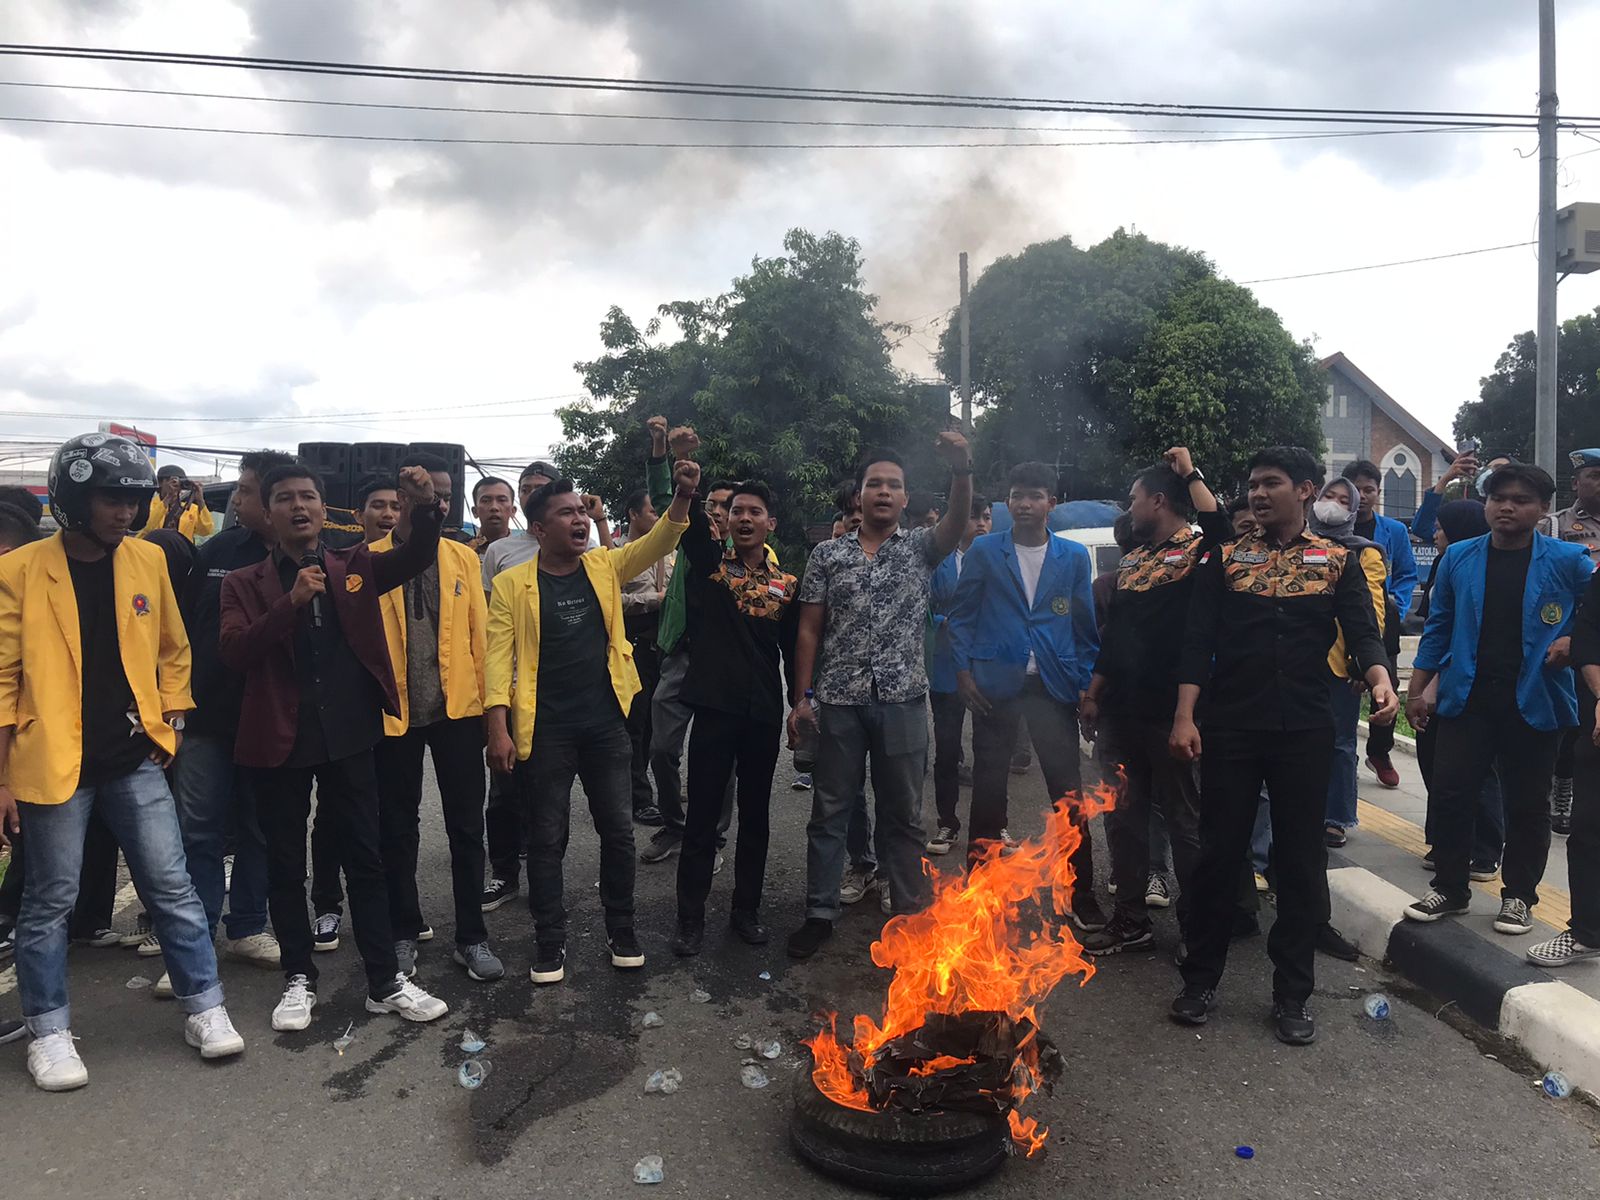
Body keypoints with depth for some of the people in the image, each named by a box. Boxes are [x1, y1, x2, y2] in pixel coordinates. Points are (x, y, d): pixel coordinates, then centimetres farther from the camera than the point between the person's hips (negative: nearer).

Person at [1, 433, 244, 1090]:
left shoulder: (148, 560, 3)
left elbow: (172, 650, 13)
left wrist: (169, 726, 6)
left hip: (136, 762, 3)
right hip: (54, 764, -3)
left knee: (172, 887, 7)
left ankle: (204, 1008, 19)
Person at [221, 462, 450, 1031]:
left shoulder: (355, 566, 6)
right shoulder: (245, 583, 2)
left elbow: (416, 557, -8)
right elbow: (235, 652, -11)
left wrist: (425, 507, -28)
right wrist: (292, 601, -22)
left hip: (349, 735, 1)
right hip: (279, 739, -1)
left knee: (365, 859, 7)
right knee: (285, 865, 10)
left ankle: (385, 982, 17)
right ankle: (299, 979, 26)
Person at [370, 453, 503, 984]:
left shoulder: (462, 557, 5)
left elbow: (478, 633, 4)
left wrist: (487, 702, 1)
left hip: (457, 708, 2)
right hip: (393, 711, -1)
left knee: (466, 827, 6)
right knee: (397, 829, 11)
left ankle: (471, 937, 18)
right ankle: (404, 933, 27)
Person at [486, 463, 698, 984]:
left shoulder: (604, 566, 6)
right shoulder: (512, 583, -3)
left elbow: (658, 541, -5)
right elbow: (499, 657, -6)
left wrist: (682, 496, -23)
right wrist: (499, 729, -13)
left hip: (606, 723, 3)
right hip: (546, 728, -3)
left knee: (618, 829, 10)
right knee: (547, 837, 7)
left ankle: (621, 928, 26)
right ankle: (549, 941, 21)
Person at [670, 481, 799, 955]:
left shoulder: (787, 585, 5)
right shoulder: (709, 562, 1)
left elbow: (795, 652, 10)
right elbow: (689, 515, -17)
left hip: (764, 714, 2)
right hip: (715, 707, -2)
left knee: (754, 815, 13)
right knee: (702, 816, 4)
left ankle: (746, 910, 28)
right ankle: (691, 918, 16)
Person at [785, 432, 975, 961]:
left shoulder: (920, 548, 6)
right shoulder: (828, 554, 7)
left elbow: (957, 524, -16)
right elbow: (809, 629, 6)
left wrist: (962, 471, -35)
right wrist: (802, 697, 0)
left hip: (903, 700, 0)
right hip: (839, 700, 1)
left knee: (904, 815, 9)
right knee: (829, 811, 8)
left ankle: (912, 916, 20)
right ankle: (820, 914, 20)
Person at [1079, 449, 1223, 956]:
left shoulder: (1196, 551, -7)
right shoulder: (1131, 561, 15)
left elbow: (1220, 529, -32)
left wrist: (1189, 472, -20)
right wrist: (1093, 694, 15)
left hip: (1170, 711, -7)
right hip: (1121, 710, 7)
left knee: (1184, 820, 4)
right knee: (1124, 818, 13)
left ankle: (1198, 927, 18)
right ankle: (1131, 921, 25)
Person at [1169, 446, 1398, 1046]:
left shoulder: (1337, 561, 7)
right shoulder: (1226, 558, 6)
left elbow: (1362, 632, -3)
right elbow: (1197, 640, 0)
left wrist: (1380, 680, -25)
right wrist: (1184, 716, -10)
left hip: (1305, 732, 0)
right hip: (1231, 728, 0)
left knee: (1301, 862, 7)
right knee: (1219, 853, 6)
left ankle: (1292, 995, 20)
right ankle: (1200, 979, 21)